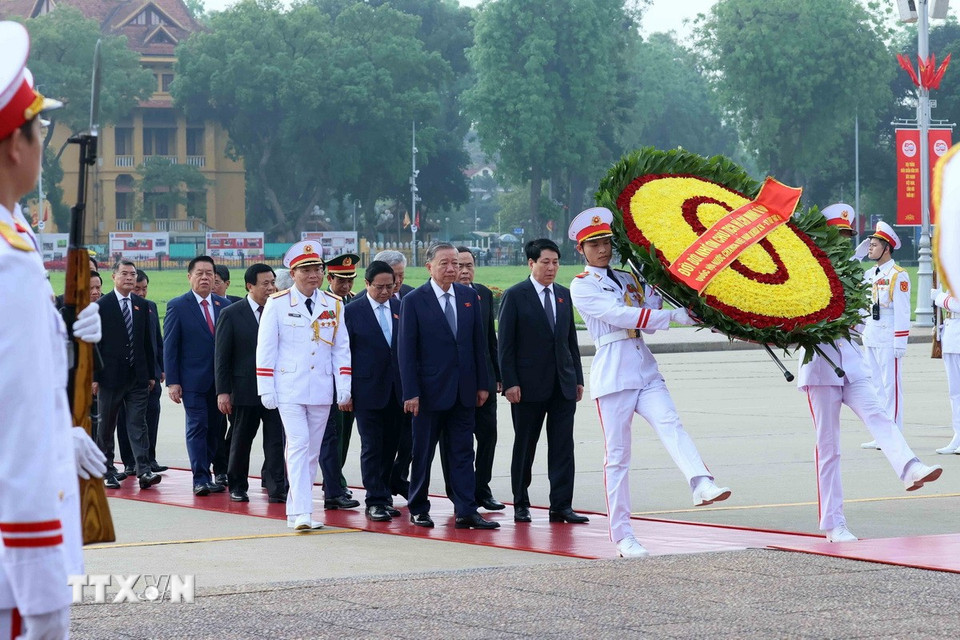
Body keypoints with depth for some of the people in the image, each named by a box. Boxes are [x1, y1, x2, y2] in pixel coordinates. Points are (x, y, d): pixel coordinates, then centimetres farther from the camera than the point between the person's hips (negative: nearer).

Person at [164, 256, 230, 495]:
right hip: (193, 379, -4)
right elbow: (169, 347, -3)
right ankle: (201, 479, -3)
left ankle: (220, 471, 23)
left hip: (221, 378, 4)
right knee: (197, 427, -5)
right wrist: (172, 382, -10)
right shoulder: (178, 306, -2)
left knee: (217, 427, 10)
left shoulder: (224, 305, 8)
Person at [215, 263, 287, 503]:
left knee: (277, 439, -4)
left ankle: (276, 488, -2)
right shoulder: (231, 315, -2)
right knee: (241, 440, 10)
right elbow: (221, 356, -2)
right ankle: (237, 486, 24)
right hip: (246, 390, -1)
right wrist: (223, 391, -7)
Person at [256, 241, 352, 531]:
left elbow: (341, 349, 9)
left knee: (312, 450, 7)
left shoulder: (334, 305, 7)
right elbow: (265, 349, -2)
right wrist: (266, 390, -6)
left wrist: (344, 389, 3)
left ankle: (295, 510, 16)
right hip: (289, 389, -4)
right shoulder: (277, 304, -3)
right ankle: (301, 512, -18)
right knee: (298, 445, -14)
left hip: (321, 390, 4)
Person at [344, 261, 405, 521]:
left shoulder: (401, 309, 7)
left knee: (390, 446, 8)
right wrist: (345, 391, -6)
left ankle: (383, 497, 16)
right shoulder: (352, 311, -3)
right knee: (372, 447, -3)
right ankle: (375, 501, 0)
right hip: (368, 390, -4)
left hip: (397, 390, 4)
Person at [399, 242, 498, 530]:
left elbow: (479, 342, 10)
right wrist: (411, 392, -13)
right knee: (423, 452, 6)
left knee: (463, 452, 2)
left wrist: (481, 384, 6)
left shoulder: (470, 296, 7)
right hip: (431, 389, -4)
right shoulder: (414, 301, -6)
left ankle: (466, 512, 1)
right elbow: (407, 350, -7)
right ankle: (418, 509, 17)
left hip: (464, 389, 4)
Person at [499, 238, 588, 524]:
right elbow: (506, 344, -6)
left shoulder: (564, 295, 11)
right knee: (524, 446, 5)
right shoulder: (515, 296, -4)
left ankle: (561, 506, 1)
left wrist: (577, 378, 10)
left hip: (563, 384, 4)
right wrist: (510, 382, -13)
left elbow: (571, 339, 15)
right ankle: (521, 505, 15)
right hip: (529, 384, -4)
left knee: (562, 446, 0)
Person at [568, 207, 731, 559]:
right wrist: (673, 316, -19)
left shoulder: (629, 279, 19)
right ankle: (622, 535, 2)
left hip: (645, 371, 4)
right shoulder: (582, 287, -1)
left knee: (670, 424, -21)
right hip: (612, 374, -4)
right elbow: (620, 315, -14)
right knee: (618, 455, -2)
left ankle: (702, 484, -45)